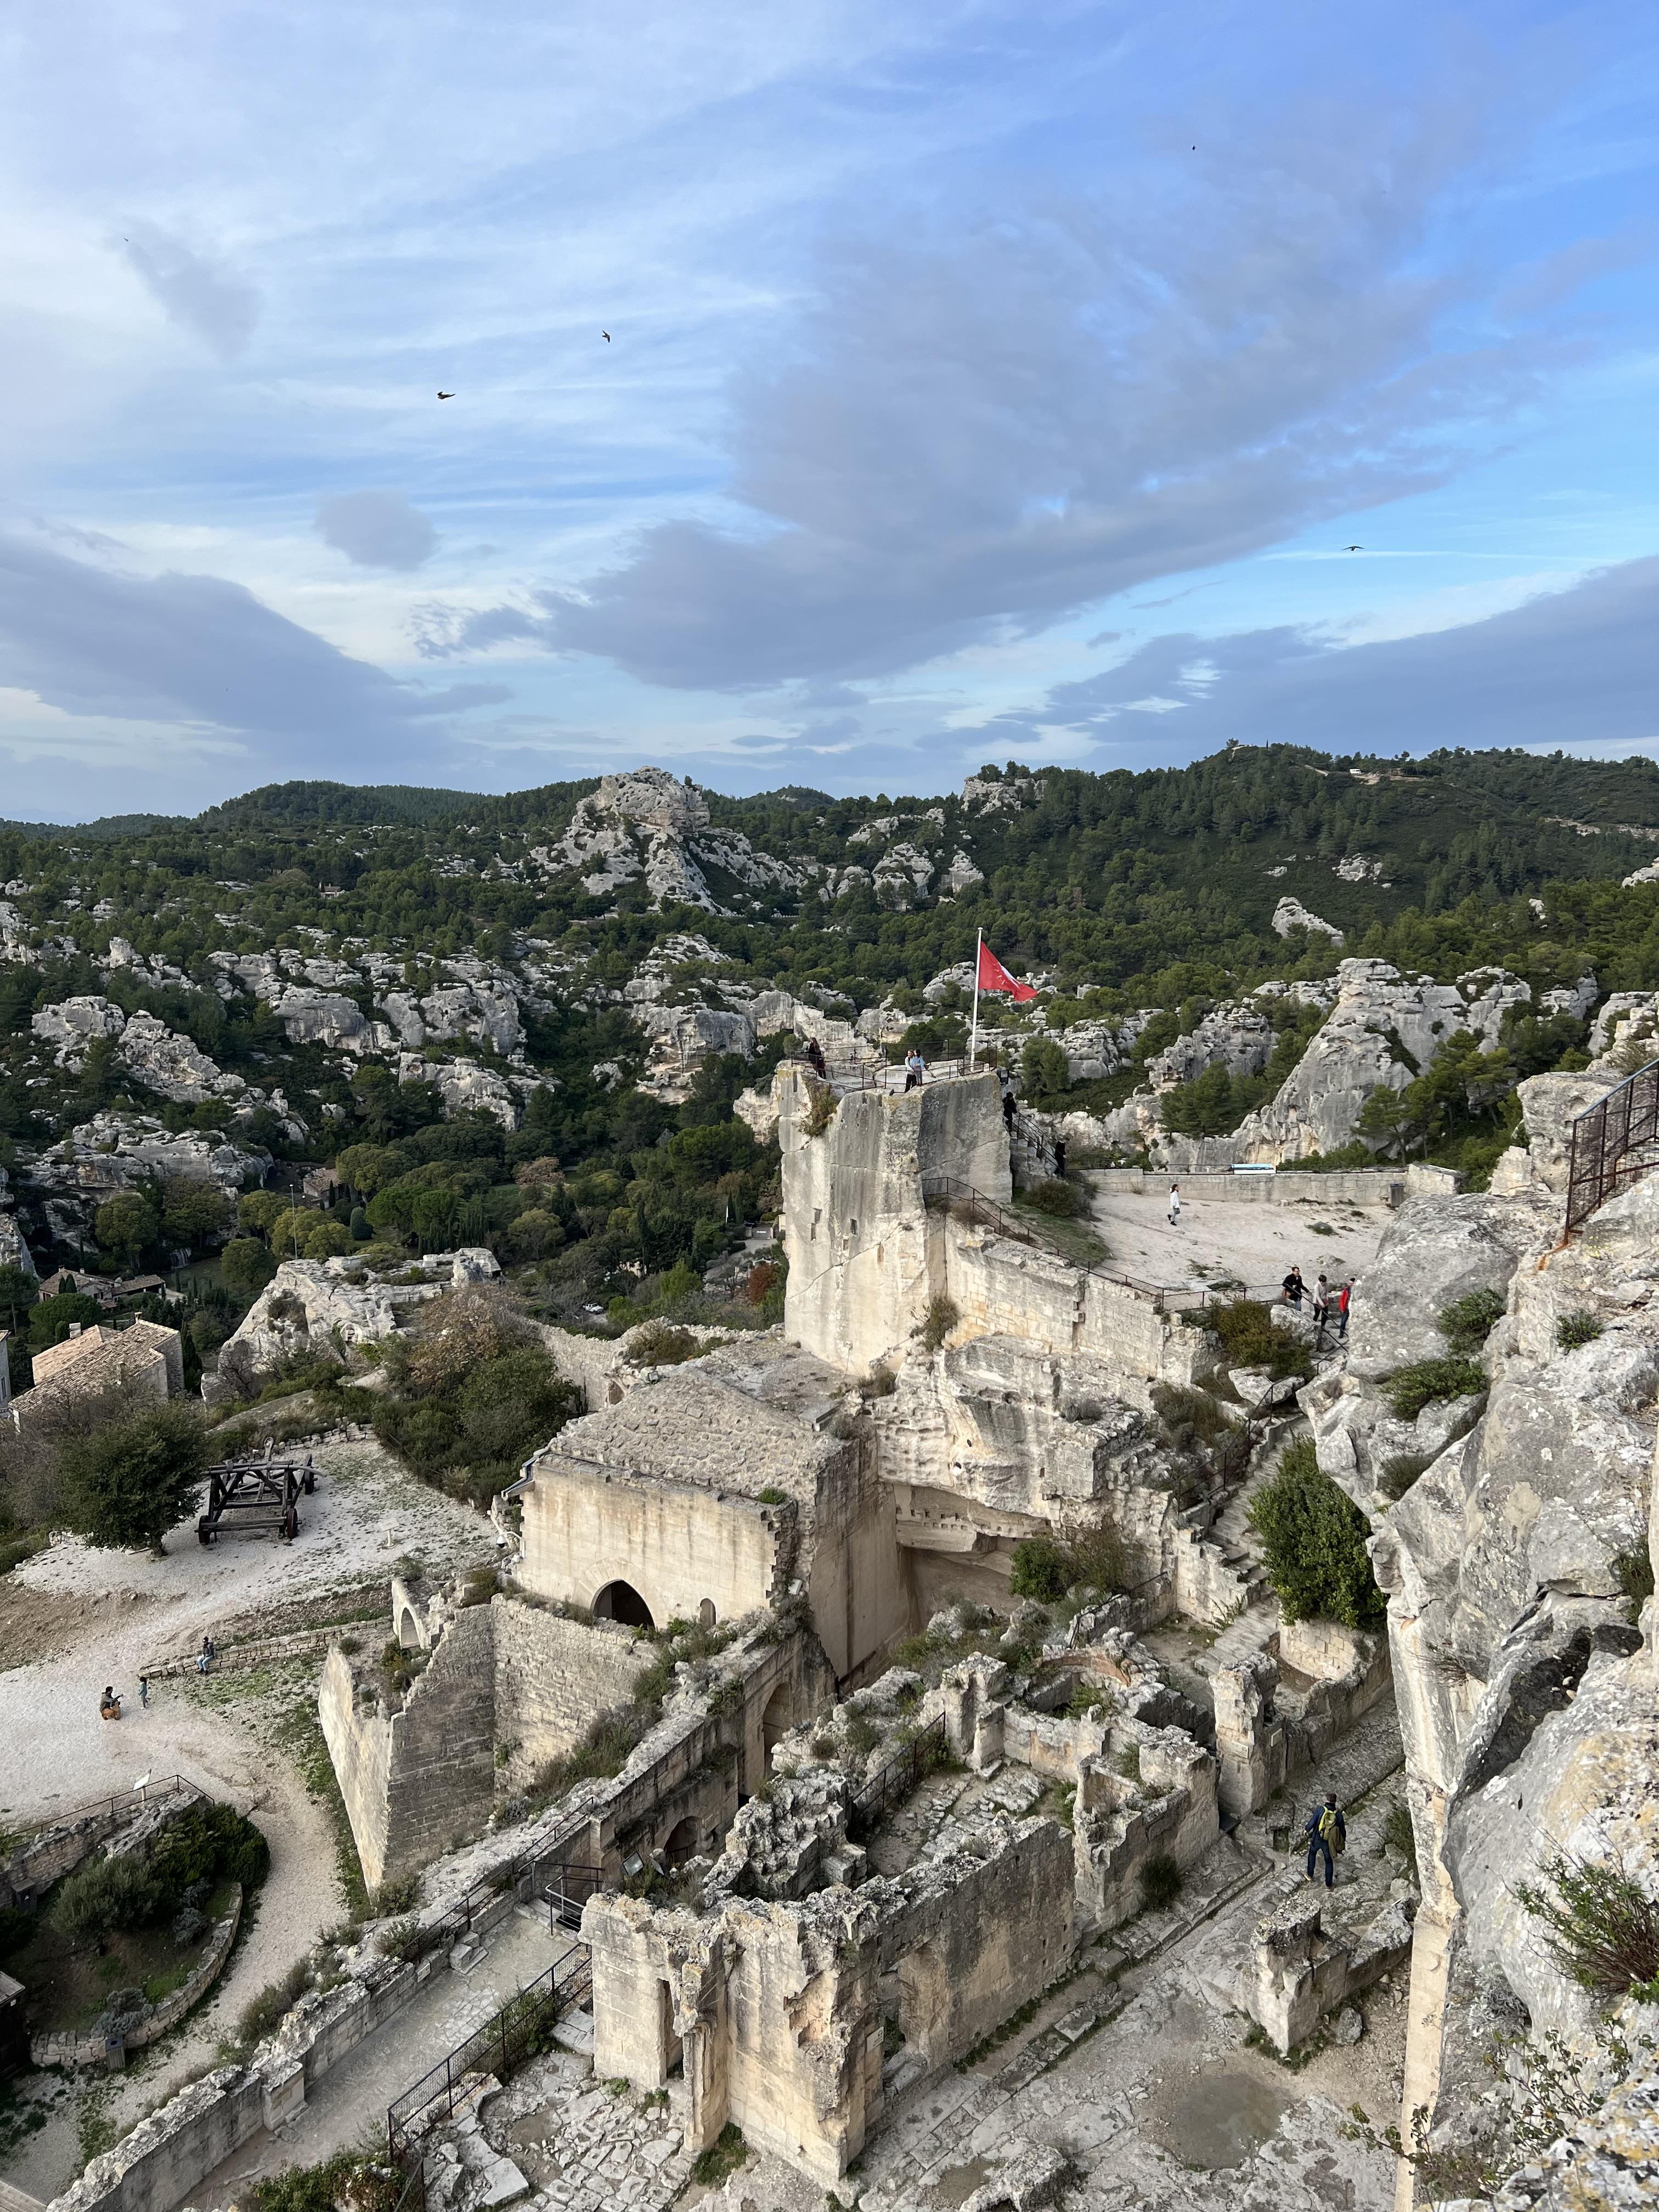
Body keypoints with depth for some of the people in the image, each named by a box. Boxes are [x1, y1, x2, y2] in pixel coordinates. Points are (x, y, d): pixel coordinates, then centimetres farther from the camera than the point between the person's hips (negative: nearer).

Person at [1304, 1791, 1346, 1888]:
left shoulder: (1320, 1810, -20)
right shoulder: (1338, 1815, -15)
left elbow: (1312, 1822, -16)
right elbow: (1342, 1830, -5)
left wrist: (1306, 1830, 5)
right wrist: (1343, 1842, 14)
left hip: (1317, 1839, 0)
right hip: (1329, 1842, 0)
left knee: (1312, 1854, 28)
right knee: (1329, 1862, 19)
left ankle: (1310, 1875, 38)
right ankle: (1329, 1884, 30)